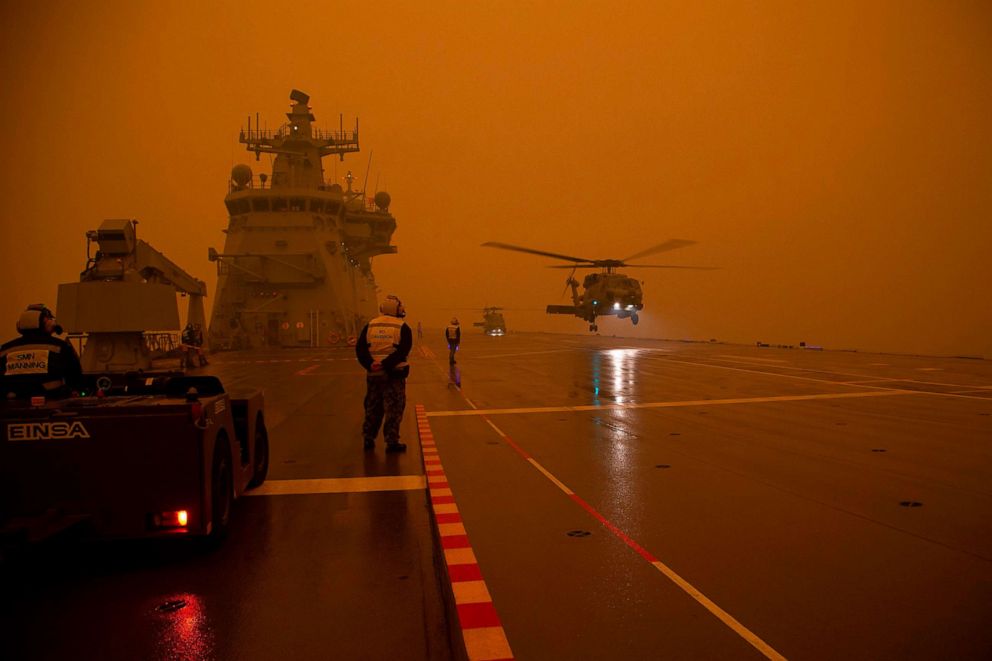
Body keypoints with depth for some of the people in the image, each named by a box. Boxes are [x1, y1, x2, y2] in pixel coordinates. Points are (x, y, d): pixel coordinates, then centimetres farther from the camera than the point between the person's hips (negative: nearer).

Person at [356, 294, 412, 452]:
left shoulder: (370, 325, 6)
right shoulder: (403, 328, -4)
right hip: (394, 374, -4)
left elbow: (359, 348, -3)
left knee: (372, 407, 16)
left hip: (373, 374, 4)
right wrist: (385, 364, -21)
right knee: (393, 409, 3)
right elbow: (403, 351, -16)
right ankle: (392, 442, 2)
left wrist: (370, 364, -15)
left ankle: (368, 439, 23)